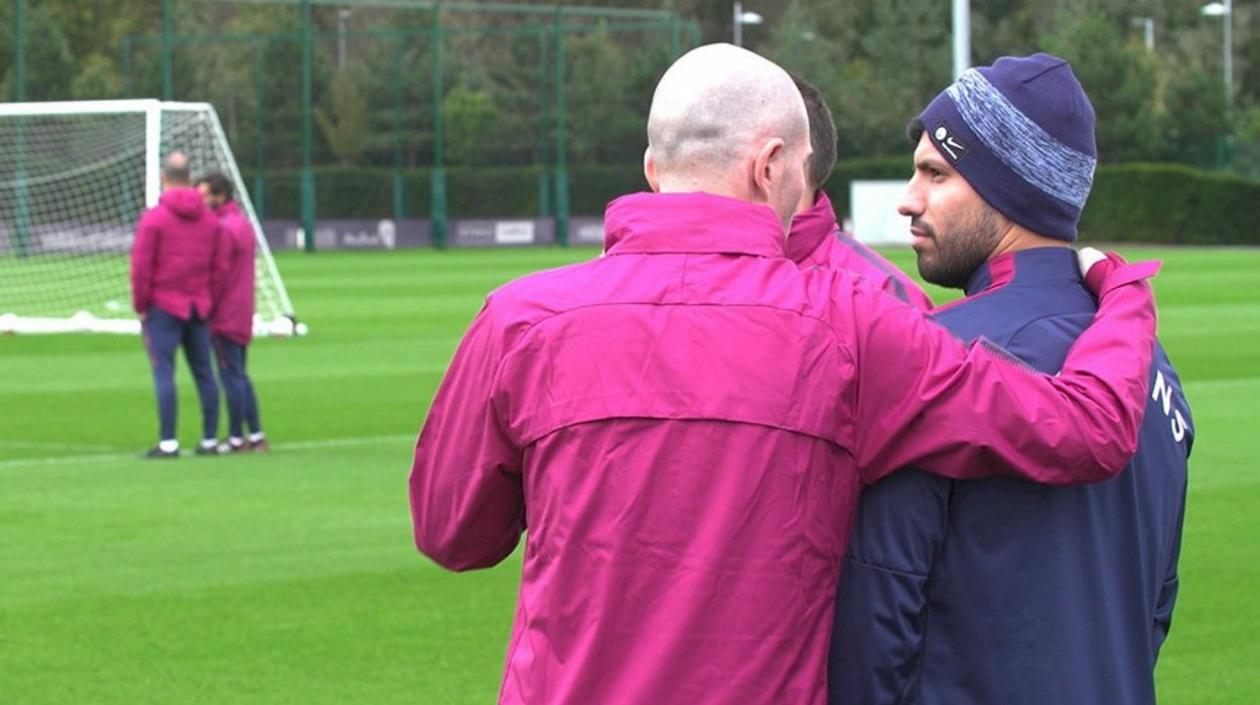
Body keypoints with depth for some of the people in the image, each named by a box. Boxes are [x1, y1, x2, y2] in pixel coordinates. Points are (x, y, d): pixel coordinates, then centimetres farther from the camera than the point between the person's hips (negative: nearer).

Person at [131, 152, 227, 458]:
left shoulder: (154, 217, -9)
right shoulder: (210, 219, 6)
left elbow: (141, 267, -10)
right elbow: (219, 266, 5)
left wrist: (140, 306, -1)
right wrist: (207, 299, 14)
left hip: (164, 306, -5)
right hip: (200, 307, 5)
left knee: (164, 373, -4)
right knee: (203, 373, 10)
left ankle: (168, 442, -8)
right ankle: (210, 440, 13)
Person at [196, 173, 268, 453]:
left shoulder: (224, 228, -16)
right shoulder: (243, 224, 14)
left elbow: (217, 275, -18)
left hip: (225, 315, -10)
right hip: (243, 315, 10)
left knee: (231, 377, -4)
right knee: (240, 376, 14)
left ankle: (236, 438, -1)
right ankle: (256, 435, 14)